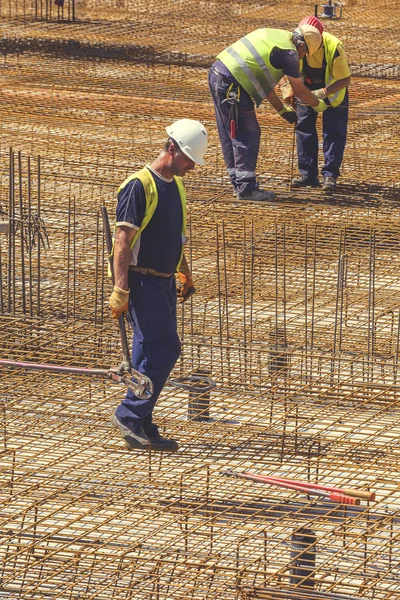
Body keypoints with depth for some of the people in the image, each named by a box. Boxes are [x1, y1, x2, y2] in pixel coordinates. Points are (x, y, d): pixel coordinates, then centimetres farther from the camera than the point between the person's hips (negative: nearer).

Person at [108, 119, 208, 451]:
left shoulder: (176, 186, 13)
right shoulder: (139, 185, -14)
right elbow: (123, 241, -17)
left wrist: (185, 274, 27)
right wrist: (121, 290, -21)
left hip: (165, 282, 9)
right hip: (143, 281, -9)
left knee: (152, 355, 9)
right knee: (164, 351, -13)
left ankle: (140, 425, 14)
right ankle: (130, 414, -3)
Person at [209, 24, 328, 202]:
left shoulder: (274, 35, 20)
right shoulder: (289, 53, -8)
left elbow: (264, 80, 27)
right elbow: (300, 91, 4)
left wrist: (282, 109, 33)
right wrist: (318, 104, 23)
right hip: (231, 84, -10)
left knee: (230, 136, 16)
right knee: (247, 136, -2)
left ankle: (239, 184, 24)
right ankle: (246, 188, -1)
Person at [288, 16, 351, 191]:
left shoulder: (334, 48, -36)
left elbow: (345, 79, -29)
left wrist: (323, 93, -40)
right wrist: (288, 90, -30)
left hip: (332, 86, -3)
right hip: (307, 86, 3)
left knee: (333, 131, -8)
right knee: (304, 127, -2)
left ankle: (330, 175, -4)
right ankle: (308, 174, 3)